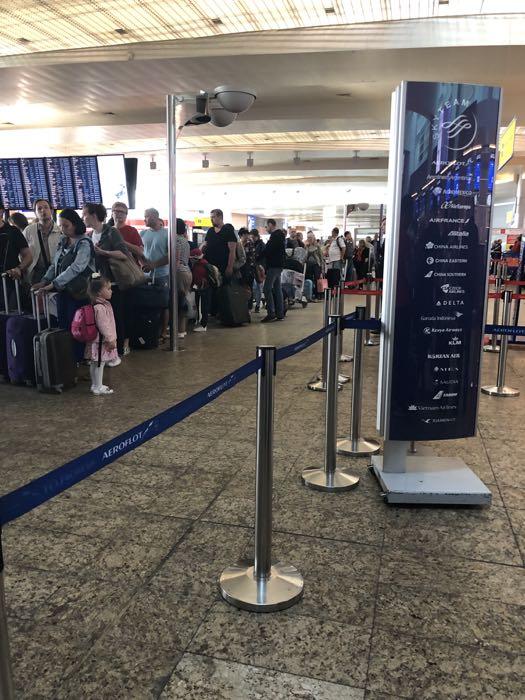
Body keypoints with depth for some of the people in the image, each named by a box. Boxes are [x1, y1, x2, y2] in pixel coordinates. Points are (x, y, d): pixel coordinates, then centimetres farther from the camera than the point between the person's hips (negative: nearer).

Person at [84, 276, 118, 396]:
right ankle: (98, 388, 8)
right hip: (100, 341, -10)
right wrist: (110, 339, -19)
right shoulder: (99, 308, -22)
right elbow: (103, 325, -24)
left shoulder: (103, 304, 11)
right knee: (99, 364, -1)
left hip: (99, 340, 10)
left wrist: (111, 338, 21)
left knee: (95, 364, 16)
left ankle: (96, 386, 26)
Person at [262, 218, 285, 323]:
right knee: (277, 289, 10)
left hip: (274, 265, -10)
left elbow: (268, 250, -18)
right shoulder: (280, 234, 19)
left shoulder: (275, 235, -12)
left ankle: (271, 313, -16)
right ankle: (280, 314, 11)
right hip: (278, 264, 10)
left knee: (267, 288, -12)